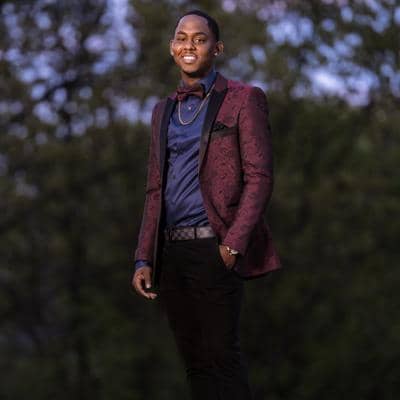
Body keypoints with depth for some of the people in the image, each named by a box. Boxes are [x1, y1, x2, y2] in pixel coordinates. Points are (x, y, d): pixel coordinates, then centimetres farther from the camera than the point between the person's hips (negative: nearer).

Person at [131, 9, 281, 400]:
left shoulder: (243, 100, 0)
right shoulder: (164, 110, 18)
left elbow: (259, 177, -6)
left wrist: (234, 243, -16)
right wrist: (144, 259, 9)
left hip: (213, 249, -6)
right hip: (170, 252, 6)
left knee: (220, 353, -9)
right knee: (193, 360, 7)